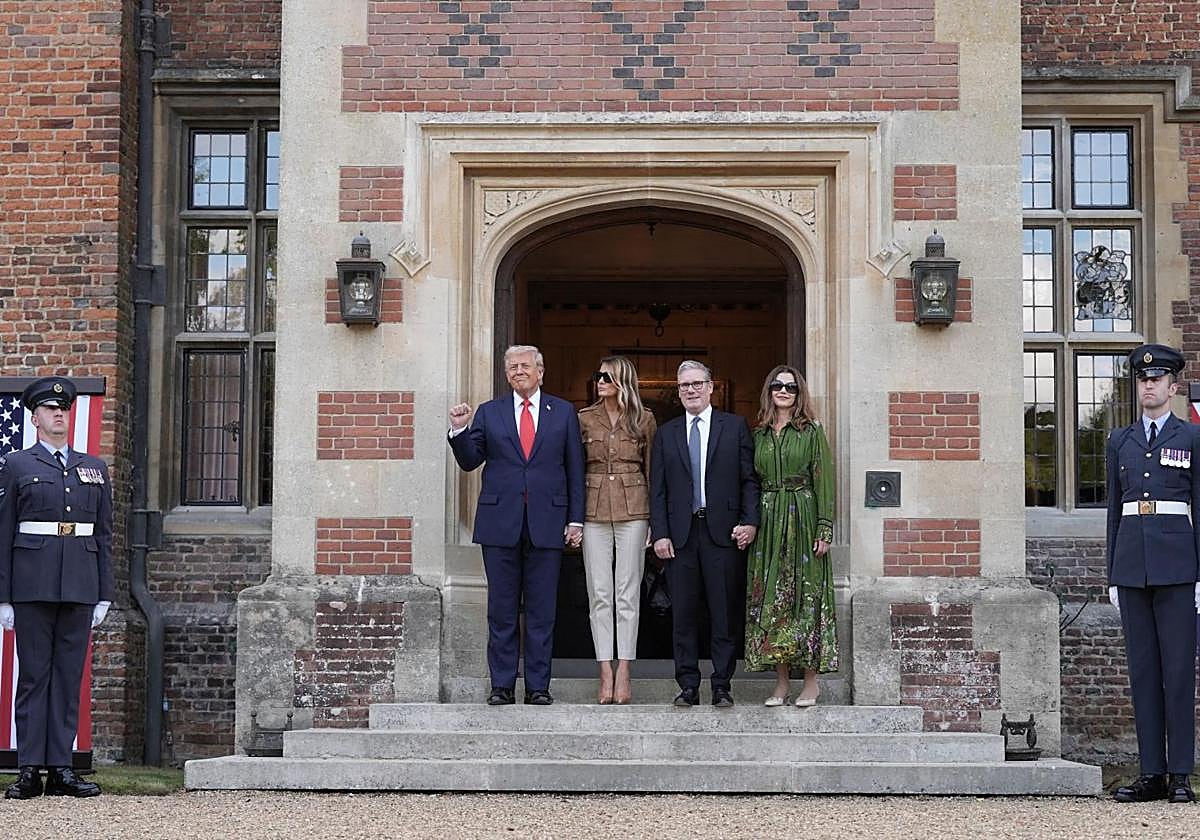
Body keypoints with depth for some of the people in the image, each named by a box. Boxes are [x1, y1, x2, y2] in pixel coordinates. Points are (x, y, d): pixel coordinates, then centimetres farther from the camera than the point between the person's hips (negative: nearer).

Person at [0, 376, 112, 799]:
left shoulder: (94, 468, 15)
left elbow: (105, 534, 14)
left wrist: (104, 594, 7)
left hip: (80, 586, 3)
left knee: (70, 675, 3)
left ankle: (60, 768, 7)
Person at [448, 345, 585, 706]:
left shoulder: (563, 412, 9)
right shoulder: (489, 413, 10)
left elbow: (575, 469, 8)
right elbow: (470, 461, 8)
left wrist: (576, 519, 1)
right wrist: (459, 431, -10)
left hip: (546, 523, 0)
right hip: (500, 522, 1)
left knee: (542, 609, 2)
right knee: (501, 609, 3)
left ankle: (538, 686, 8)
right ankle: (502, 686, 9)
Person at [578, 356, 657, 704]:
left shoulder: (644, 420, 5)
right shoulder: (584, 419, 8)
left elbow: (652, 470, 7)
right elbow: (574, 468, 9)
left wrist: (655, 520, 2)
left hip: (632, 509, -1)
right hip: (594, 509, 1)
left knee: (627, 592, -2)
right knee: (599, 594, 0)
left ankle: (623, 672, 1)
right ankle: (606, 672, 3)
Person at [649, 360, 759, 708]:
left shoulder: (735, 427, 7)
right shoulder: (665, 434, 12)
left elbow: (749, 480, 4)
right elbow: (657, 490, 9)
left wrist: (749, 521, -7)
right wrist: (660, 533, -1)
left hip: (723, 532, -2)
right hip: (680, 535, 2)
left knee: (724, 613, 0)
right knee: (683, 614, 3)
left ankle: (722, 687, 7)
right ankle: (688, 686, 10)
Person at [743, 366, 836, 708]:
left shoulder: (812, 431, 1)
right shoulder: (759, 434, 12)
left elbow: (824, 481, -3)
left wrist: (824, 529, -10)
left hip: (802, 520, -4)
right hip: (767, 522, 4)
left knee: (806, 596, -3)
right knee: (770, 599, 2)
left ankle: (811, 680, 3)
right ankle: (781, 682, 8)